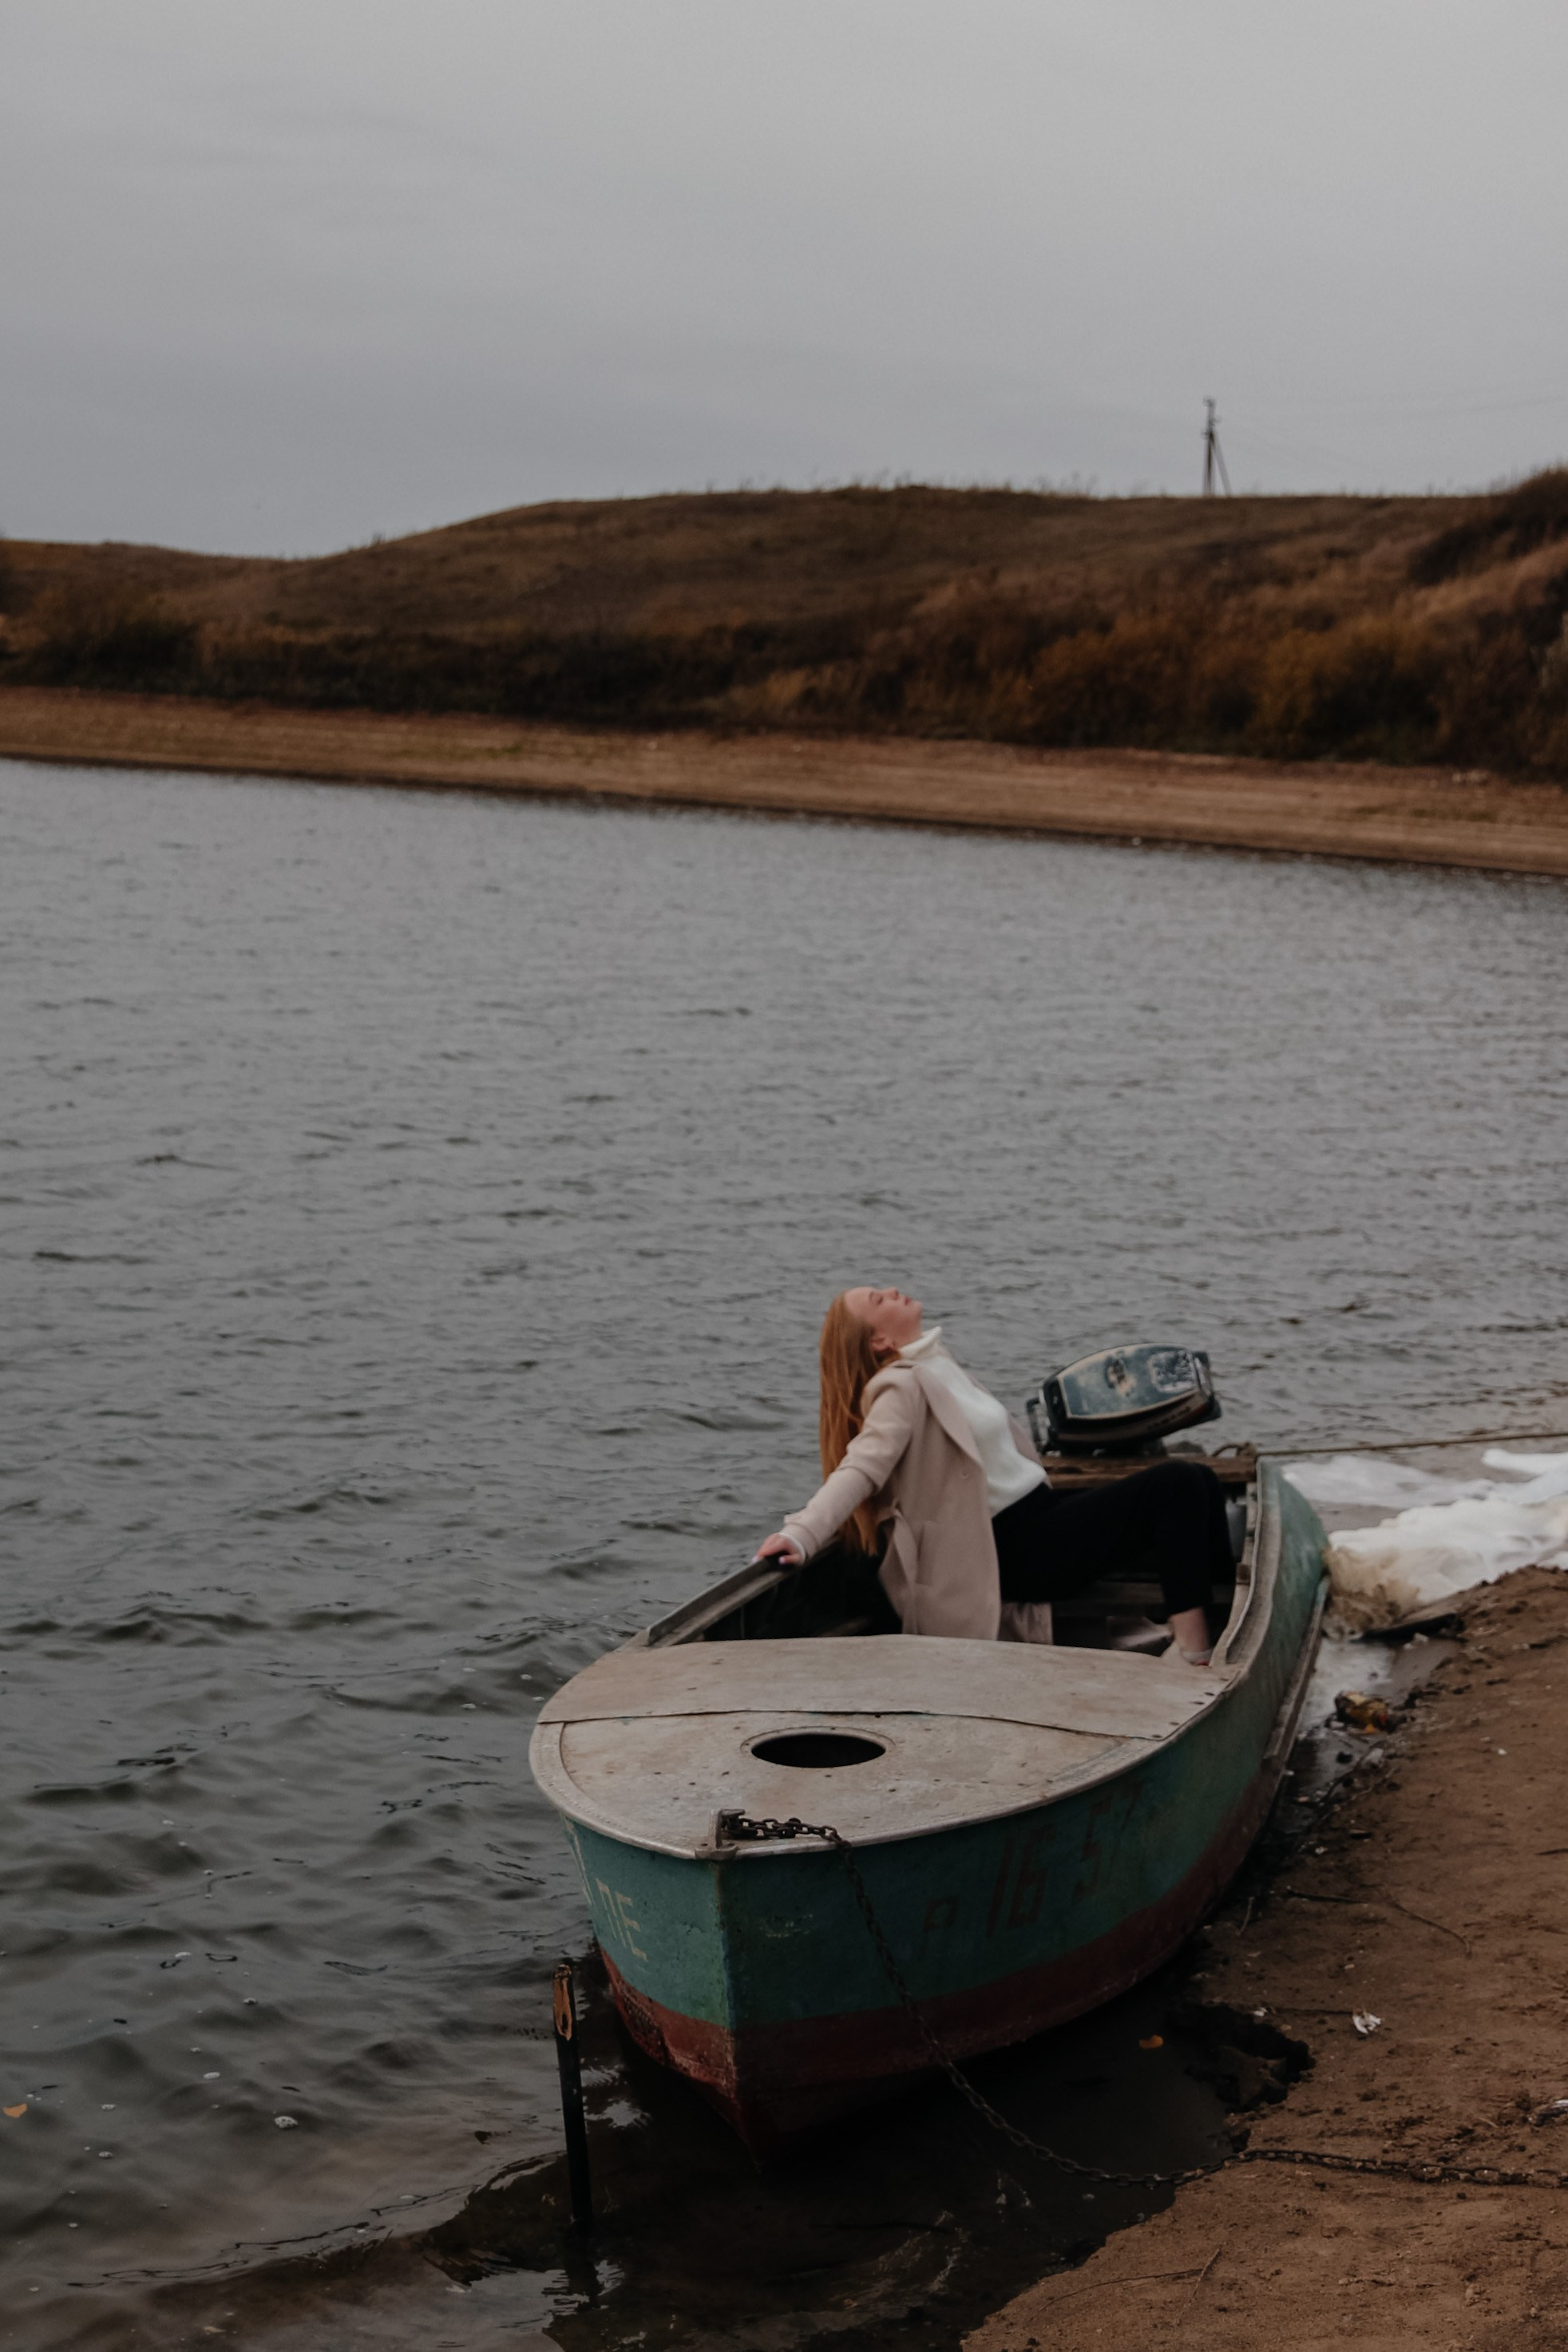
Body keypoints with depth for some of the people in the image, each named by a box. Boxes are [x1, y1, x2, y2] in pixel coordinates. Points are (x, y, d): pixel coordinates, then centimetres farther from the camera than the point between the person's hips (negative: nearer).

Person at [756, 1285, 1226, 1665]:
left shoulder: (937, 1368, 15)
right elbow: (860, 1468, -26)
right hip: (1015, 1551, -10)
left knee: (1197, 1482, 4)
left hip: (1042, 1512, 10)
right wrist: (801, 1534, -38)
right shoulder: (903, 1388, -14)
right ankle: (1193, 1655, -25)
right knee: (1176, 1487, -20)